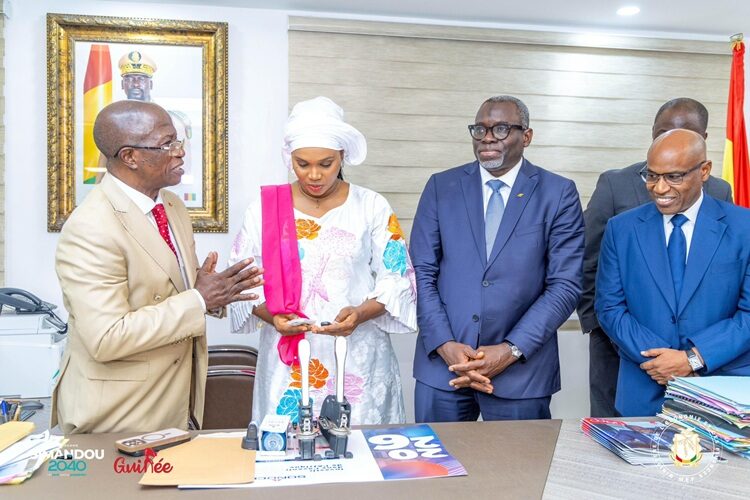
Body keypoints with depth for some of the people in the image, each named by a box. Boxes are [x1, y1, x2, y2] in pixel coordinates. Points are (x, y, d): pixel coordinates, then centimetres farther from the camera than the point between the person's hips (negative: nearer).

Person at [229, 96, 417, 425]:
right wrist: (271, 316, -13)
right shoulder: (265, 208, 3)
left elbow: (396, 279, 0)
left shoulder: (372, 207, 0)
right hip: (287, 360, 1)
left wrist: (361, 313, -16)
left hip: (358, 358, 0)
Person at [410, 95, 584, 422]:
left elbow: (565, 285, -4)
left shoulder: (559, 194, 0)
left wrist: (511, 350, -12)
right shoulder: (441, 187, 4)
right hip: (442, 364, 2)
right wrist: (446, 345, -9)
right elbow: (422, 272, 1)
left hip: (521, 371, -1)